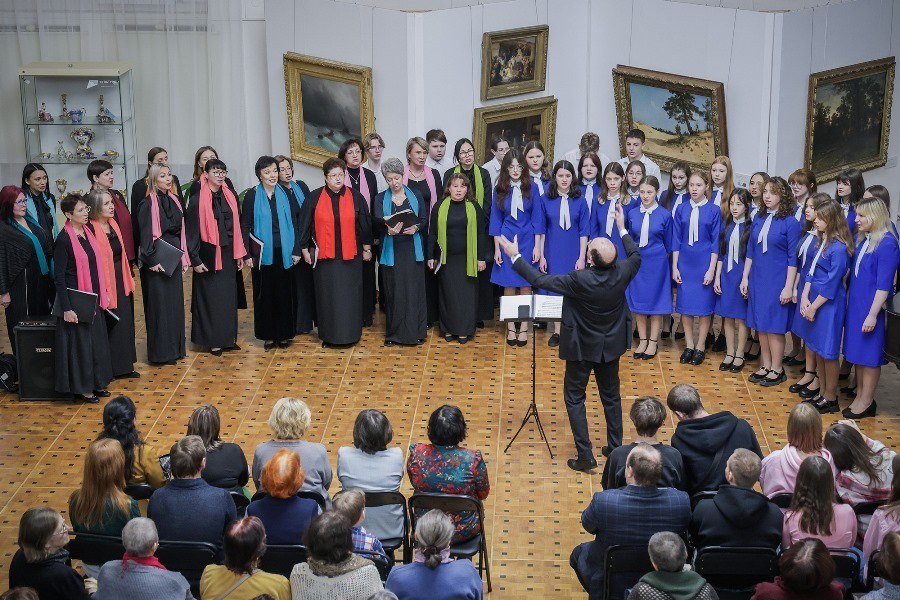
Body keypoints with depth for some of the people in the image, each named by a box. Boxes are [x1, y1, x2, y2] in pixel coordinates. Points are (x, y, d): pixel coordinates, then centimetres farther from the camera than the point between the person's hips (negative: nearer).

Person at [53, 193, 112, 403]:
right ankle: (81, 387, 14)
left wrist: (101, 295, 14)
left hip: (93, 298, 8)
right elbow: (59, 276, -16)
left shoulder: (87, 232, 5)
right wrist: (66, 308, -18)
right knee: (80, 342, 2)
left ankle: (96, 383, 27)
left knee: (97, 340, 14)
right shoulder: (64, 240, -17)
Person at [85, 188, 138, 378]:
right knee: (109, 325, 1)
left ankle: (124, 366, 24)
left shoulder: (113, 224, 6)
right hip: (104, 283, -8)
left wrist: (128, 280, 16)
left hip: (120, 282, 8)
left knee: (125, 324, 13)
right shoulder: (91, 230, -19)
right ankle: (110, 368, 14)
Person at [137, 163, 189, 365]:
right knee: (160, 304, -3)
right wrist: (153, 260, -18)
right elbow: (146, 235, -14)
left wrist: (184, 258, 14)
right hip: (157, 262, -7)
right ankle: (161, 352, 4)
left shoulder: (173, 200, 11)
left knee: (175, 302, 12)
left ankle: (175, 348, 21)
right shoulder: (148, 204, -11)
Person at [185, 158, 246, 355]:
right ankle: (212, 341, 11)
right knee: (210, 297, 1)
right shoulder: (198, 200, -9)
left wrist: (239, 254, 10)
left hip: (228, 254, 5)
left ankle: (228, 338, 21)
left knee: (228, 296, 10)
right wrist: (195, 260, -12)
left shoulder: (230, 197, 7)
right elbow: (191, 230, -9)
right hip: (208, 255, -5)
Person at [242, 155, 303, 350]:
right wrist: (247, 254, -6)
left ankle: (284, 334, 15)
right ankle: (268, 335, 13)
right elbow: (245, 226, 0)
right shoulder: (252, 196, -1)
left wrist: (296, 250, -1)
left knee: (285, 293, 4)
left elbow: (294, 223, 6)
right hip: (262, 252, -1)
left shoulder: (285, 195, 4)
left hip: (284, 252, 1)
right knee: (264, 294, 4)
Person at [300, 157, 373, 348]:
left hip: (349, 255, 0)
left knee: (349, 295, 4)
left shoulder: (355, 197, 1)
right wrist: (305, 249, 4)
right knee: (327, 295, 5)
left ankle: (350, 333, 14)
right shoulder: (314, 197, -1)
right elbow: (305, 225, 4)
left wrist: (367, 248, 8)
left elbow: (364, 224, 7)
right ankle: (329, 334, 14)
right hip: (323, 255, 0)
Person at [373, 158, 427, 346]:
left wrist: (416, 228, -16)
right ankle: (394, 333, 10)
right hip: (391, 251, -1)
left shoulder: (415, 196, 8)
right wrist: (389, 228, -31)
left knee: (414, 290, 0)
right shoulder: (380, 199, 4)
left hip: (412, 250, 1)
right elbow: (378, 219, -10)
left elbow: (424, 219, 6)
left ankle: (416, 331, 8)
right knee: (393, 291, 1)